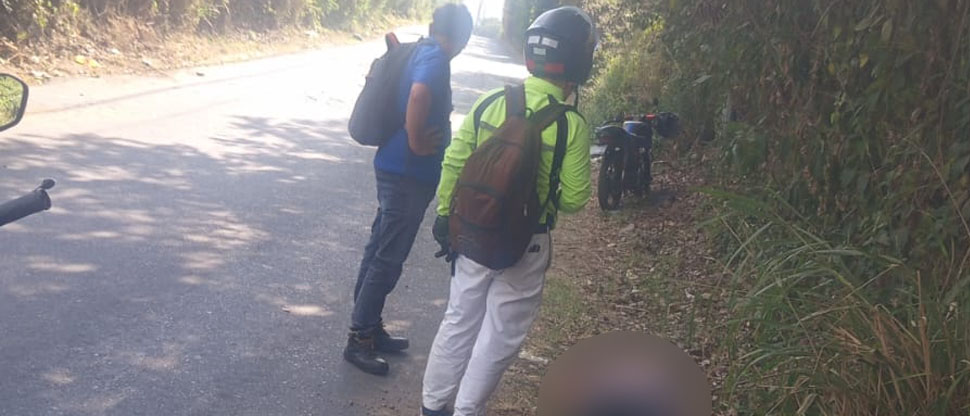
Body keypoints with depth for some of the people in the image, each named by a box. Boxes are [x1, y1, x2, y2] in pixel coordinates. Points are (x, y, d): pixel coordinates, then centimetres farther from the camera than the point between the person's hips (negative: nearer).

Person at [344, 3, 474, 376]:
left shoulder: (419, 52, 11)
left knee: (381, 252, 16)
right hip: (409, 173, -9)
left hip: (396, 168, 9)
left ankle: (370, 329, 28)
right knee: (388, 259, -1)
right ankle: (359, 339, 8)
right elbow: (418, 94, -37)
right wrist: (416, 144, -25)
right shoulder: (436, 58, -16)